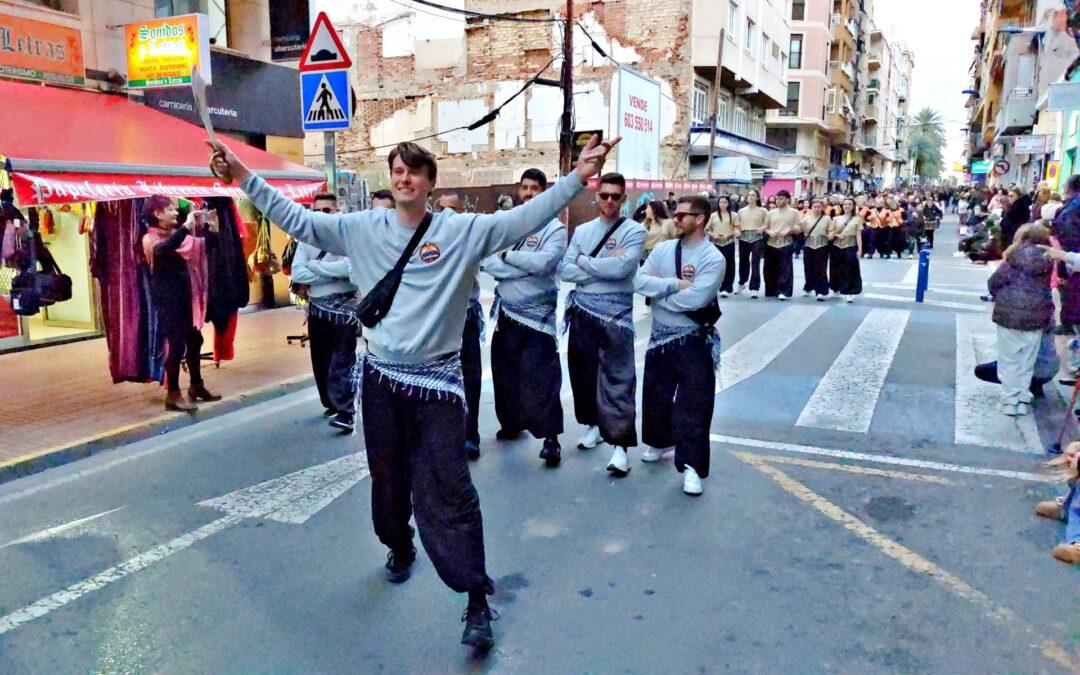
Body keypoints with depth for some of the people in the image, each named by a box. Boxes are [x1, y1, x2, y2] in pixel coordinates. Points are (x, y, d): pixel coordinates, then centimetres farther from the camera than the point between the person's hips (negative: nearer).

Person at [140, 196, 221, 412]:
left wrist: (210, 226, -2)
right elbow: (163, 249, -32)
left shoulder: (176, 234, 11)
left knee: (195, 339, 13)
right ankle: (173, 395, 0)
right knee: (176, 344, -9)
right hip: (167, 299, -8)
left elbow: (203, 244, 17)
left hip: (185, 296, 8)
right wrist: (186, 226, -32)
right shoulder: (150, 238, -9)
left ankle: (196, 386, 26)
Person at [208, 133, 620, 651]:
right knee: (387, 478, 20)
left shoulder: (462, 230, -5)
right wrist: (243, 176, 3)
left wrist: (577, 178, -22)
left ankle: (476, 598, 9)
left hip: (436, 381, -3)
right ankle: (399, 546, 49)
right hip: (380, 376, 4)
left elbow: (524, 219, -12)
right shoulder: (363, 228, 3)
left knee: (447, 491, -3)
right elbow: (296, 219, 7)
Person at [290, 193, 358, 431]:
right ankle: (331, 403, 29)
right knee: (320, 360, 13)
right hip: (316, 307, 6)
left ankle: (345, 412, -11)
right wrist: (332, 274, -14)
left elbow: (348, 267, -25)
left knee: (342, 360, -11)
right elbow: (296, 273, -5)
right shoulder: (307, 239, 7)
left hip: (343, 307, -6)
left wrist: (314, 265, -12)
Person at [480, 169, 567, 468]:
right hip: (505, 312, 5)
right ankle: (511, 422, 34)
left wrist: (507, 255, -12)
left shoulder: (555, 229, -5)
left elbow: (544, 262, -22)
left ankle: (550, 437, 0)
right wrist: (527, 267, -18)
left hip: (537, 316, -5)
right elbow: (487, 262, -7)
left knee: (542, 378, -7)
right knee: (504, 371, 15)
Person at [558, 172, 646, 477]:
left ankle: (620, 444, -3)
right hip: (582, 309, 5)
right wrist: (604, 269, -12)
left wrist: (583, 261, -6)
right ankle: (593, 424, 34)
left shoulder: (634, 231, -4)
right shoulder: (582, 231, 10)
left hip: (615, 312, -5)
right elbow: (564, 270, 1)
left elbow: (621, 267, -19)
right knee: (582, 370, 15)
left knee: (618, 378, -6)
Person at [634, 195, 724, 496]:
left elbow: (694, 299, -24)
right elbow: (639, 280, -9)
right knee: (656, 394, 19)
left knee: (693, 403, -2)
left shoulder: (713, 258, -12)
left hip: (694, 341, -5)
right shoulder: (663, 249, 4)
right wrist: (676, 284, -20)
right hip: (660, 336, 5)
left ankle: (691, 467, 7)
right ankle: (659, 442, 42)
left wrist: (658, 289, -13)